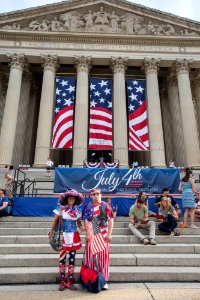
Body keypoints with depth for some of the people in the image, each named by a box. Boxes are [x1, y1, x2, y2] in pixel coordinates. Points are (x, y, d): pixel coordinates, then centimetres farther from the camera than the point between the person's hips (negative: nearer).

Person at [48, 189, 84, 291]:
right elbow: (55, 221, -2)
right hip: (63, 236, -2)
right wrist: (51, 233, -1)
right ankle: (62, 282, 21)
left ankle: (70, 282, 21)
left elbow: (79, 222, 10)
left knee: (72, 259, 8)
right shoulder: (61, 208, -8)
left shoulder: (78, 210, 1)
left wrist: (81, 228, -9)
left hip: (74, 236, 3)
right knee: (62, 259, 6)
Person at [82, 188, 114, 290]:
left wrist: (109, 234, -9)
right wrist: (88, 234, -8)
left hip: (103, 235, -1)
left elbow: (110, 220, -4)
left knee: (103, 255, 4)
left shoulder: (106, 206, -2)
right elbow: (86, 220, -2)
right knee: (91, 255, 7)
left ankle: (104, 280, 17)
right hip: (91, 234, 1)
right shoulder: (88, 207, 1)